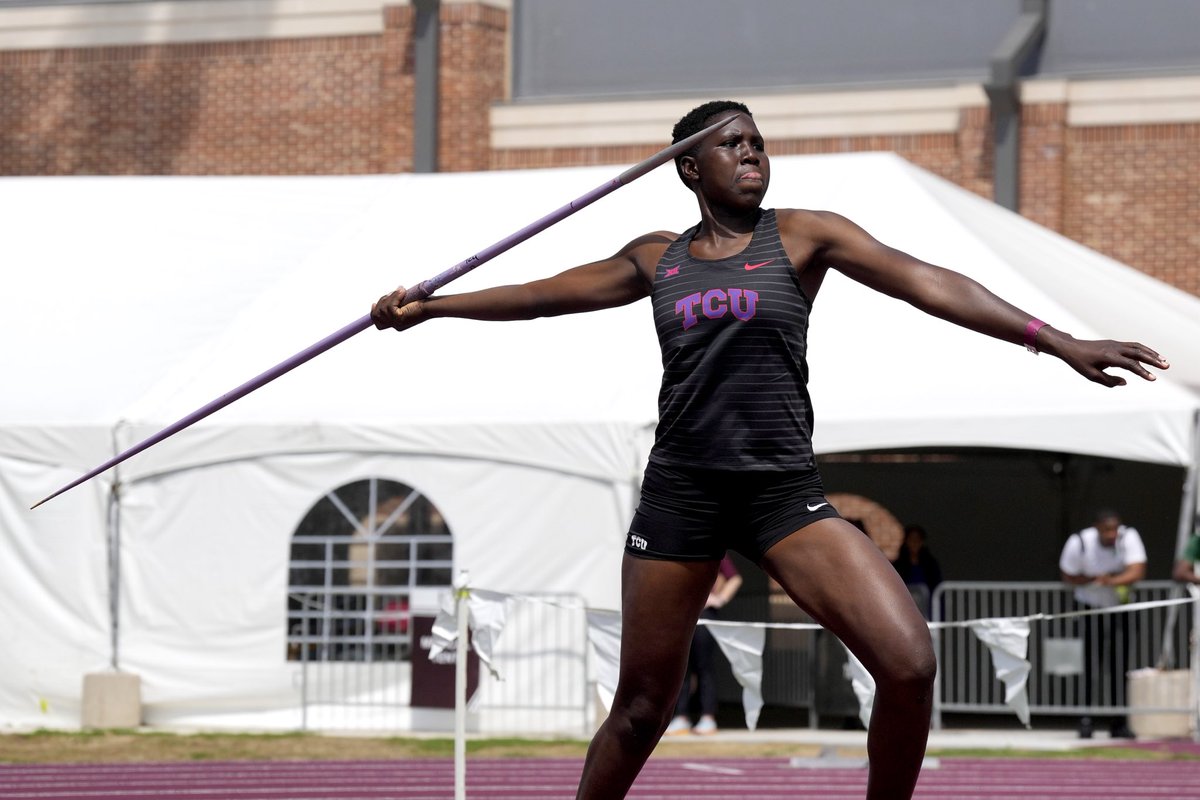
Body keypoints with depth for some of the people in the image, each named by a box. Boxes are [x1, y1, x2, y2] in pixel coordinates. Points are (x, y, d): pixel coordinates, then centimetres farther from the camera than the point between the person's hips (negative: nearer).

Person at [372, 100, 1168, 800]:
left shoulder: (801, 237, 2)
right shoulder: (658, 259, 11)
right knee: (643, 707, 7)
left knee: (909, 662, -19)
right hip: (680, 491, 2)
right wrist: (429, 306, 24)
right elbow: (546, 294, 22)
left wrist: (1060, 343, -13)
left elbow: (929, 284, -6)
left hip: (784, 493, -2)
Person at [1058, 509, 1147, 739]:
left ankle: (1118, 723, 6)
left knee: (1119, 666, -1)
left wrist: (1113, 580, -47)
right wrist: (1095, 579, -24)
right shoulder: (1079, 543, -21)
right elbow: (1068, 576, -8)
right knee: (1092, 664, -8)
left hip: (1119, 608, 1)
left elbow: (1137, 571, -30)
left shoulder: (1129, 537, -20)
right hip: (1090, 608, -1)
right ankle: (1086, 720, -3)